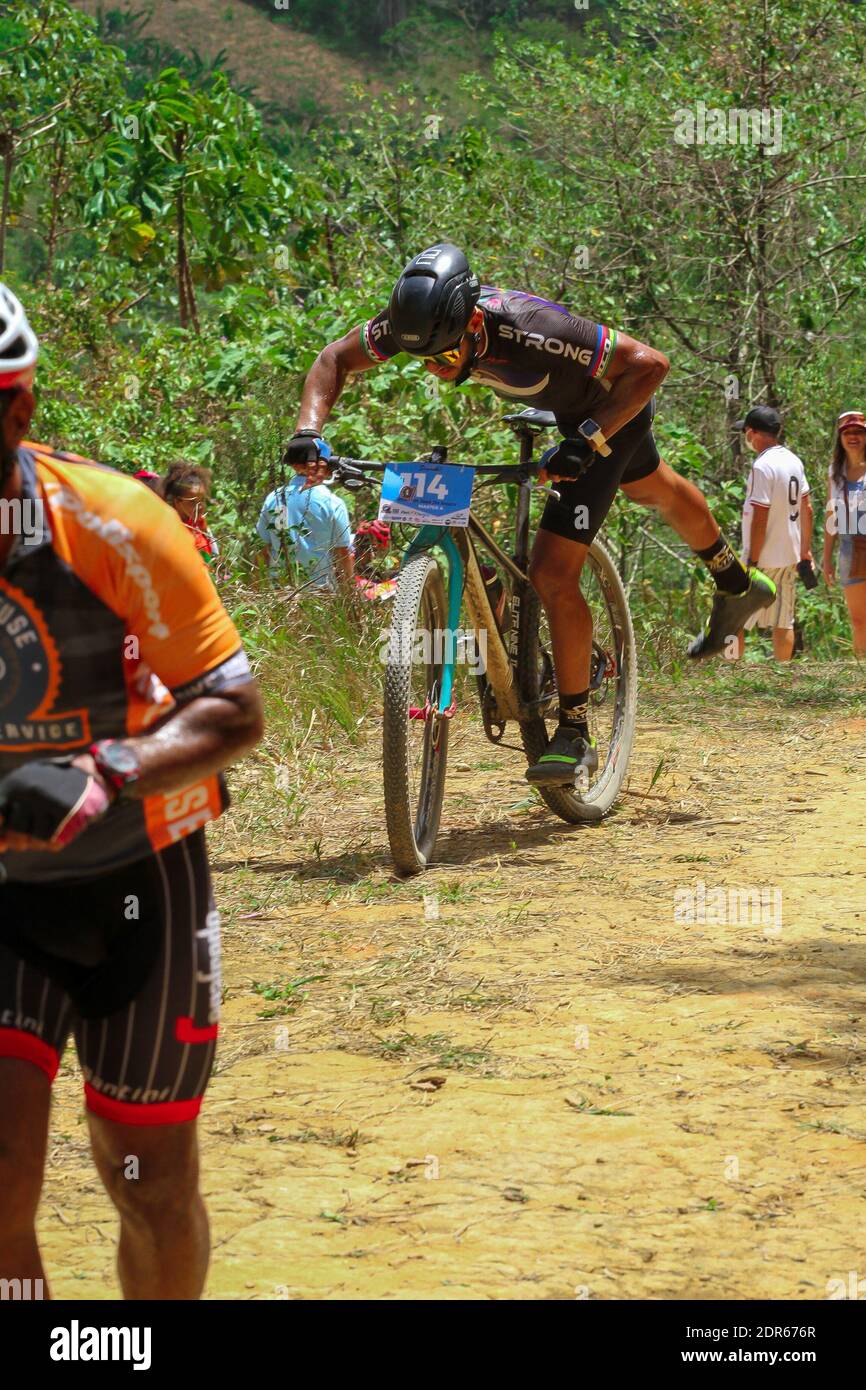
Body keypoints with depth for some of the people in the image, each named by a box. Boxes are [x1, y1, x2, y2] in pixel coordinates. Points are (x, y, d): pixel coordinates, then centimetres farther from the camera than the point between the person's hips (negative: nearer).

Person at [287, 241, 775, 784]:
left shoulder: (528, 331, -45)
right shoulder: (420, 323, -30)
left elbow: (649, 364, -37)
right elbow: (335, 359, -15)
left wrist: (587, 440, -44)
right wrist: (309, 432, -31)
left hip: (612, 406, -8)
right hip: (565, 409, 8)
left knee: (553, 572, -15)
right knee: (651, 489, 33)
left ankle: (575, 735, -1)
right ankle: (739, 585, 61)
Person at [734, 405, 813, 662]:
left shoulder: (763, 466, -17)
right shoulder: (794, 461, 9)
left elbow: (760, 518, -19)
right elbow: (806, 509, 15)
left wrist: (752, 561, -16)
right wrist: (806, 551, 21)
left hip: (764, 558, -8)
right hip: (790, 555, 8)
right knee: (783, 622, 11)